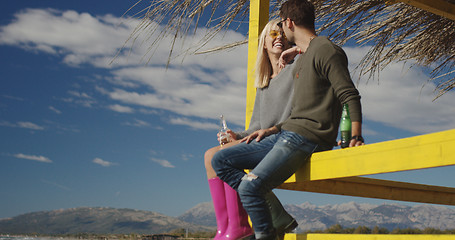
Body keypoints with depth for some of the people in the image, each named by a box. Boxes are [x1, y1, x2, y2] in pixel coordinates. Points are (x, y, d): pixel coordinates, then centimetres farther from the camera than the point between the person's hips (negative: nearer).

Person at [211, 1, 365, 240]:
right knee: (221, 160, 6)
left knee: (249, 186, -25)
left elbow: (350, 97, -13)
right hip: (286, 134, 10)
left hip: (307, 138, -10)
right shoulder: (302, 59, 24)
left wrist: (355, 137, -23)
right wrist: (272, 130, 17)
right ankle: (277, 218, -3)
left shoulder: (325, 50, -6)